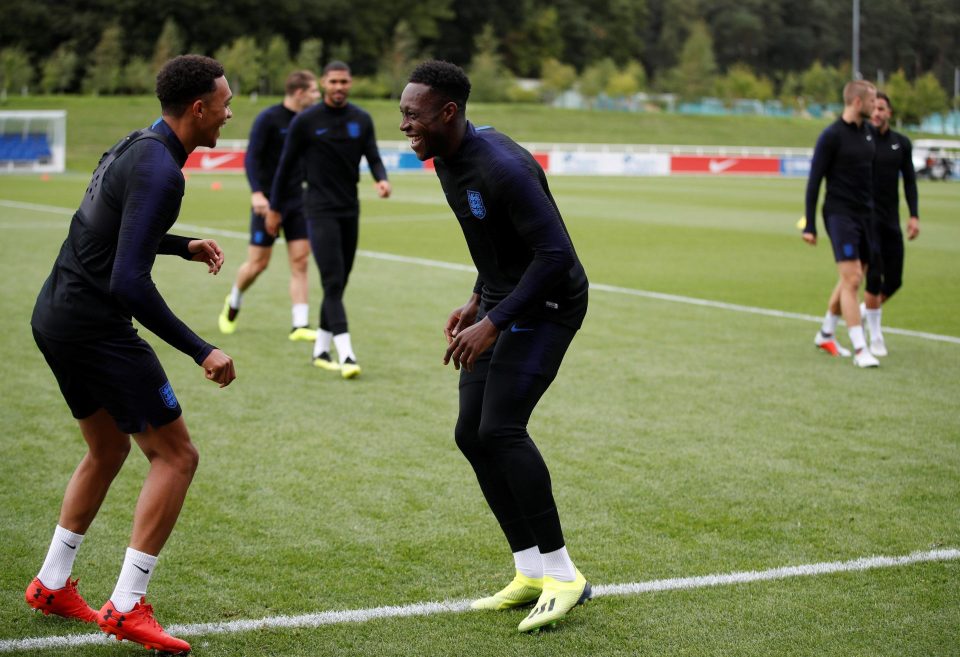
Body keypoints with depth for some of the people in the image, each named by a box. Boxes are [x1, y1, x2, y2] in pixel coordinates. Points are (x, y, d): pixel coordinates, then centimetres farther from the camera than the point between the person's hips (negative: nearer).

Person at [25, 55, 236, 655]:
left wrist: (184, 245, 23)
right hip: (95, 328, -10)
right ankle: (127, 607, -2)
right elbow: (129, 283, -28)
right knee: (176, 455, -3)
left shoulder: (135, 146, 10)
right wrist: (201, 351, -26)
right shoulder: (160, 171, -21)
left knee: (109, 450, 24)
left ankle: (51, 585, 32)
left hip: (56, 315, 10)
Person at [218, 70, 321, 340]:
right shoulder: (268, 118, -11)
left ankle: (300, 325, -2)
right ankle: (233, 303, 29)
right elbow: (251, 158, -15)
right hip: (268, 201, -5)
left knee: (300, 261, -3)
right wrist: (256, 193, -26)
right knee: (258, 263, 0)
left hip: (297, 199, 5)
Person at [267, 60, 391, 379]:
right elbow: (286, 165, 2)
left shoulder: (362, 120, 6)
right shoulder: (306, 121, -5)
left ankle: (321, 350, 23)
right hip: (321, 211, -5)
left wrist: (382, 179, -17)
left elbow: (373, 158, 6)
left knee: (338, 283, 10)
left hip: (350, 210, 5)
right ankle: (346, 355, -19)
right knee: (333, 282, -14)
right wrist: (274, 208, 6)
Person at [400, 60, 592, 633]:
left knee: (500, 429, -19)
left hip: (548, 304, -10)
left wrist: (494, 323, -27)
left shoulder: (502, 168, -27)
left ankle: (563, 574, -7)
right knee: (472, 434, 4)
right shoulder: (448, 161, 4)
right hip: (502, 301, 10)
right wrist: (478, 300, 15)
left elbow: (556, 254, -29)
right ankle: (531, 573, 14)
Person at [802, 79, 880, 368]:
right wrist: (810, 225, -11)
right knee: (852, 280, -12)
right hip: (840, 214, -8)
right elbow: (814, 180, -10)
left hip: (864, 214, 8)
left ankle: (826, 335, 30)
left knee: (851, 279, 14)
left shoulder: (868, 130, 10)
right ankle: (860, 349, -11)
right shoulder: (832, 136, -12)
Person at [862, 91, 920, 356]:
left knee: (894, 280, 3)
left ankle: (865, 310, 32)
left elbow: (909, 181, 10)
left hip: (891, 220, 4)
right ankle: (875, 337, 0)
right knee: (874, 277, -12)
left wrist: (914, 215, 0)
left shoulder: (902, 143, 7)